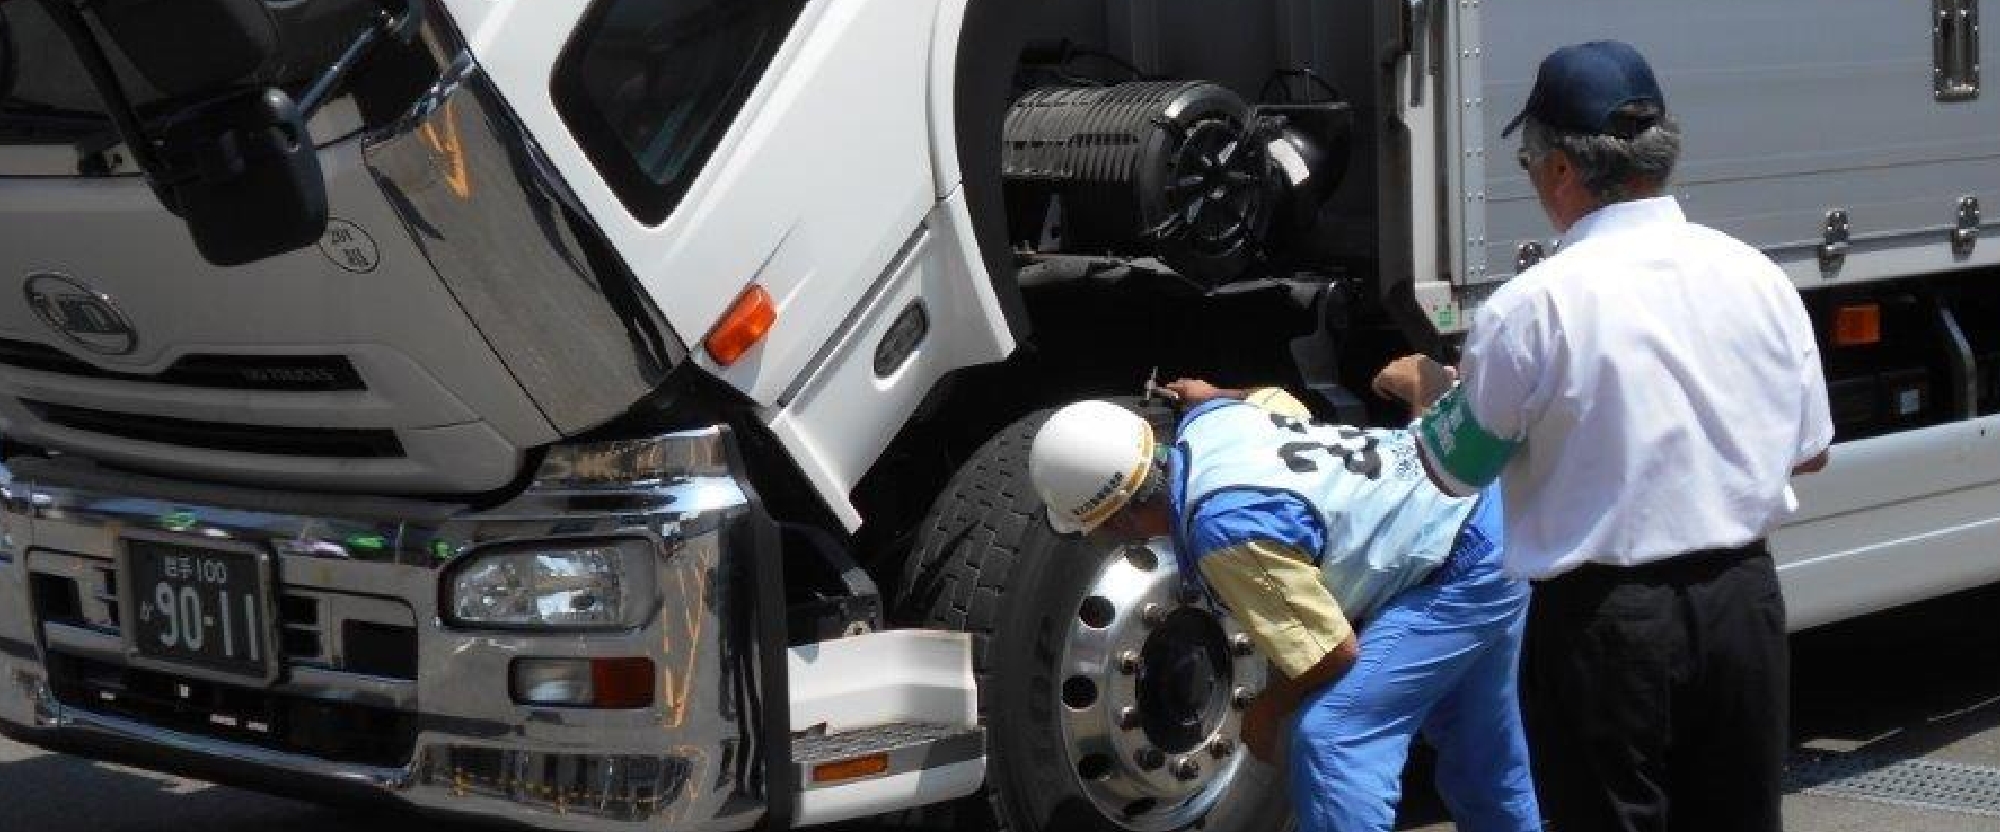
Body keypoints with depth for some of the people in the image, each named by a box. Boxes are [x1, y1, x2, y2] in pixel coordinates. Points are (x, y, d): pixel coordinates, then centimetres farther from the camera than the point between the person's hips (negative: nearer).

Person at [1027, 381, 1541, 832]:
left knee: (1334, 737, -21)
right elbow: (1280, 400, 19)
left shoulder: (1226, 532, -32)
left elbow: (1334, 655, -26)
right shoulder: (1205, 420, -5)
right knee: (1476, 753, 26)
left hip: (1462, 572, -10)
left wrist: (1268, 711, -7)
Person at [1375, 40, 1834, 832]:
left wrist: (1428, 388, 17)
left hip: (1606, 618, -4)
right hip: (1743, 597, 5)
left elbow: (1455, 470, -2)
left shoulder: (1531, 307, -15)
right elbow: (1809, 451, 11)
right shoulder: (1755, 275, 1)